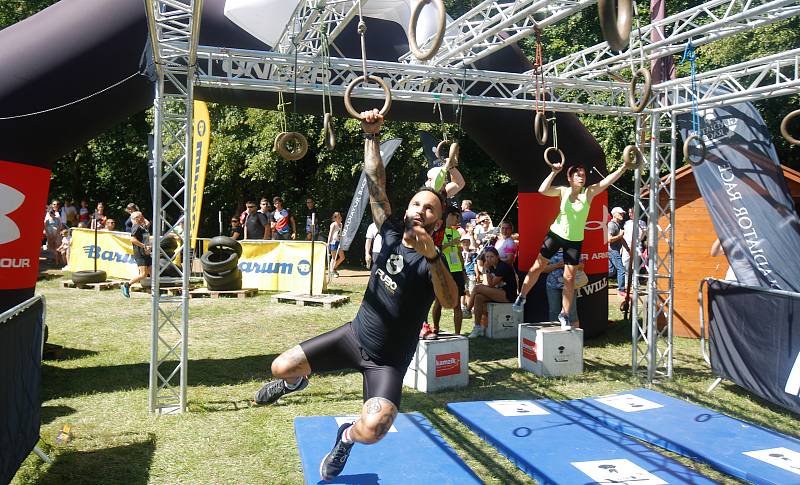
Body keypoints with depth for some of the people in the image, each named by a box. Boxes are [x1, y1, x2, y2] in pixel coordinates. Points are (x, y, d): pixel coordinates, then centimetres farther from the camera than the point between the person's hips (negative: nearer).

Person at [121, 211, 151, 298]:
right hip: (140, 254, -9)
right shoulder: (136, 227, -8)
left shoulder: (143, 227, 19)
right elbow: (132, 239, -20)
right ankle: (126, 285, 1)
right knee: (143, 274, -12)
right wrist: (144, 246, -19)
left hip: (146, 253, 9)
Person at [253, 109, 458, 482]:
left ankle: (347, 436, 11)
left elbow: (450, 303, -34)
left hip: (389, 360, -4)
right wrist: (371, 136, -9)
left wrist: (431, 256, -45)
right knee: (281, 367, -2)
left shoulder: (433, 260, -15)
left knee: (371, 431, -27)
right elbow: (375, 183, -4)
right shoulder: (392, 233, -2)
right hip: (355, 334, 4)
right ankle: (297, 379, 37)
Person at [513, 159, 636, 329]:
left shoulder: (589, 192, -6)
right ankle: (521, 297, 23)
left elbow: (609, 180, -18)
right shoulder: (563, 191, -5)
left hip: (575, 240, 0)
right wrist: (554, 172, -22)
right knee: (537, 266, 3)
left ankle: (565, 315, 13)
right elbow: (542, 190, -19)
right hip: (555, 234, 0)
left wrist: (625, 167, -30)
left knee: (569, 278, 1)